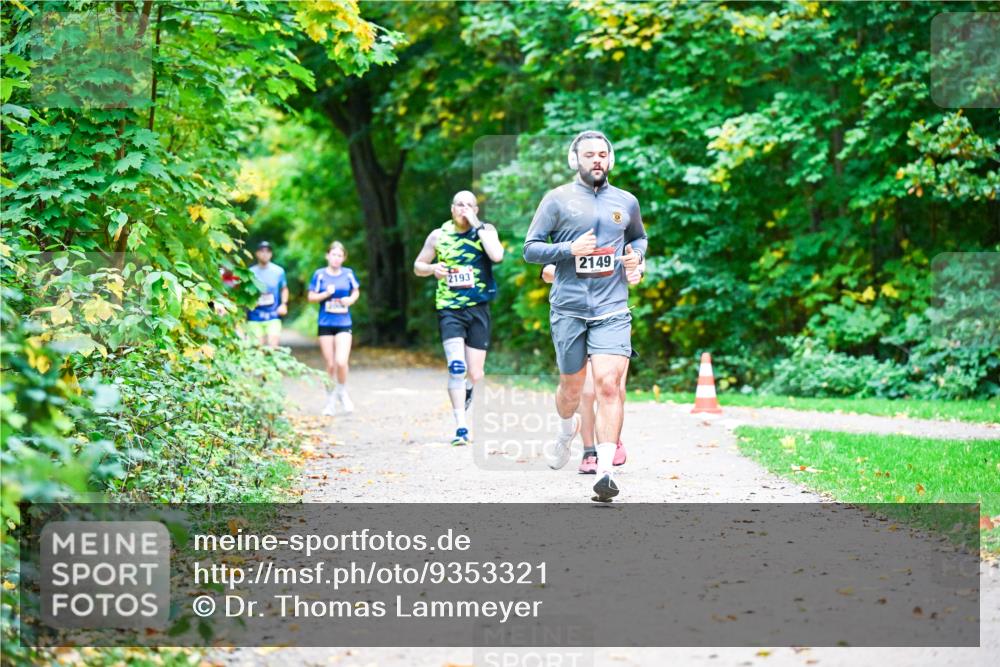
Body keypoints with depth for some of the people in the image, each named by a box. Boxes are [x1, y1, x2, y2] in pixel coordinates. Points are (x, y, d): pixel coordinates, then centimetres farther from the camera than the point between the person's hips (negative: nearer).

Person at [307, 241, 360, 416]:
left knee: (341, 362, -15)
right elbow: (311, 297, 2)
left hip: (343, 324, 0)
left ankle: (342, 393, 12)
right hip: (325, 324, 0)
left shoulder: (348, 274, 2)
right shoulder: (320, 274, -1)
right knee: (330, 365, 4)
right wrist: (326, 294, -13)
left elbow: (356, 291, 16)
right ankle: (331, 401, 20)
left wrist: (351, 299, -4)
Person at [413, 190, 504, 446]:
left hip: (478, 309, 1)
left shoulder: (486, 230, 2)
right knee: (456, 367, -18)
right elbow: (417, 266, 15)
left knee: (475, 374, 5)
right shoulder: (438, 235, 5)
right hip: (449, 310, -1)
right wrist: (433, 268, -7)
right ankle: (461, 428, -16)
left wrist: (477, 225, -15)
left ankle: (466, 391, 42)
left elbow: (497, 255, -18)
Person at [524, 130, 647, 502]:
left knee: (609, 384, -15)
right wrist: (570, 249, -14)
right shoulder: (557, 199, 2)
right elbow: (530, 248, 1)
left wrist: (636, 255, 7)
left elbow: (638, 237, 30)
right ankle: (567, 430, 47)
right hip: (568, 309, -1)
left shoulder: (626, 202, 11)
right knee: (572, 386, 11)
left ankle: (605, 471, -17)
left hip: (612, 309, 1)